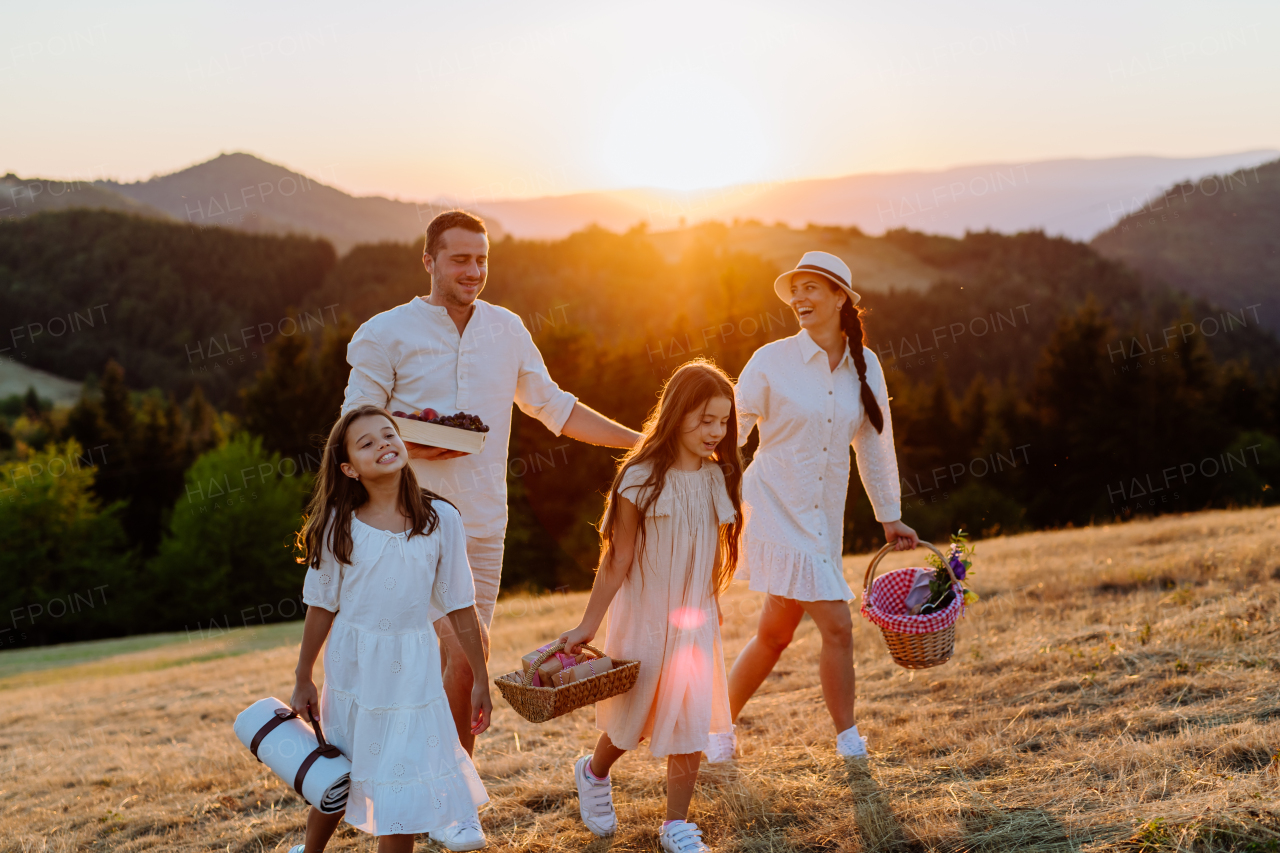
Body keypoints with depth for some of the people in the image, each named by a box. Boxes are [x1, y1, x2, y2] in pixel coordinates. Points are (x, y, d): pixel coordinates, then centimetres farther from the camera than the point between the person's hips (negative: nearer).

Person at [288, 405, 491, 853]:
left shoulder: (440, 519, -8)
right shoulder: (338, 526, -8)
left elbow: (459, 607, -2)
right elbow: (321, 608, 1)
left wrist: (480, 680, 1)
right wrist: (303, 681, 6)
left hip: (412, 669, 0)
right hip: (352, 666, 1)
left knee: (400, 787, 3)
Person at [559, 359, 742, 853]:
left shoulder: (718, 478, 0)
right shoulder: (641, 480, -15)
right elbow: (617, 561, -11)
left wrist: (709, 610, 14)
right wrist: (588, 625, -9)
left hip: (696, 622, 4)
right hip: (644, 620, -4)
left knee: (692, 726, 3)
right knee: (633, 722, 11)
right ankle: (594, 773, 42)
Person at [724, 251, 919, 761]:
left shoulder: (865, 367, 5)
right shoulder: (772, 361, -7)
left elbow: (874, 443, 14)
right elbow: (729, 432, -4)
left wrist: (890, 517, 18)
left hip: (823, 518, 5)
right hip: (775, 508, -5)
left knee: (775, 633, 7)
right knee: (836, 625, -8)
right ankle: (848, 739, 11)